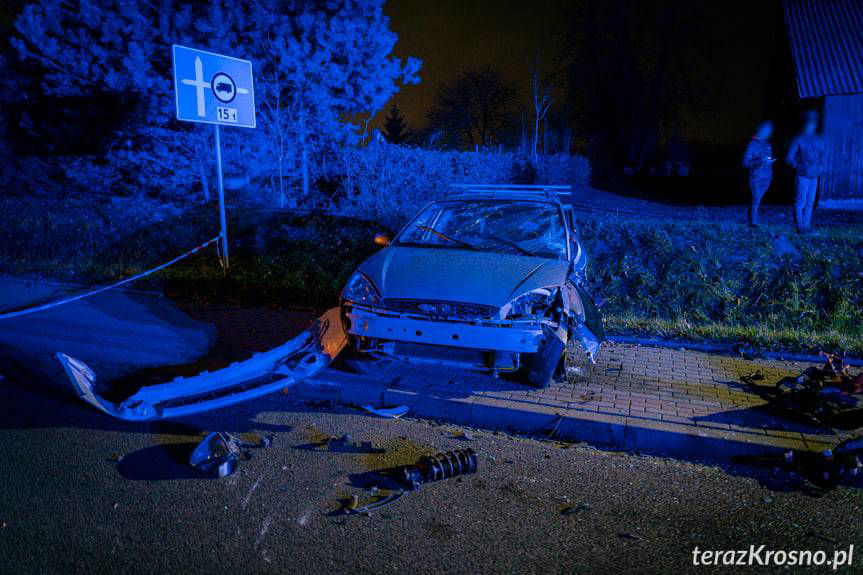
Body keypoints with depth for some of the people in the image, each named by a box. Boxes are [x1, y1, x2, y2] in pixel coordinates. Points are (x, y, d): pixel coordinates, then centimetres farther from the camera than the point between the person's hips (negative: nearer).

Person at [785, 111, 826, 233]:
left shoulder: (818, 139, 12)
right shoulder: (798, 139, -5)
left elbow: (822, 154, 24)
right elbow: (789, 157, -5)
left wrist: (821, 166, 9)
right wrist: (798, 167, -10)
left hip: (814, 176, 6)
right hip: (802, 176, -6)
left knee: (810, 202, 9)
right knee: (800, 202, -5)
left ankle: (807, 225, 16)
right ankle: (800, 226, 1)